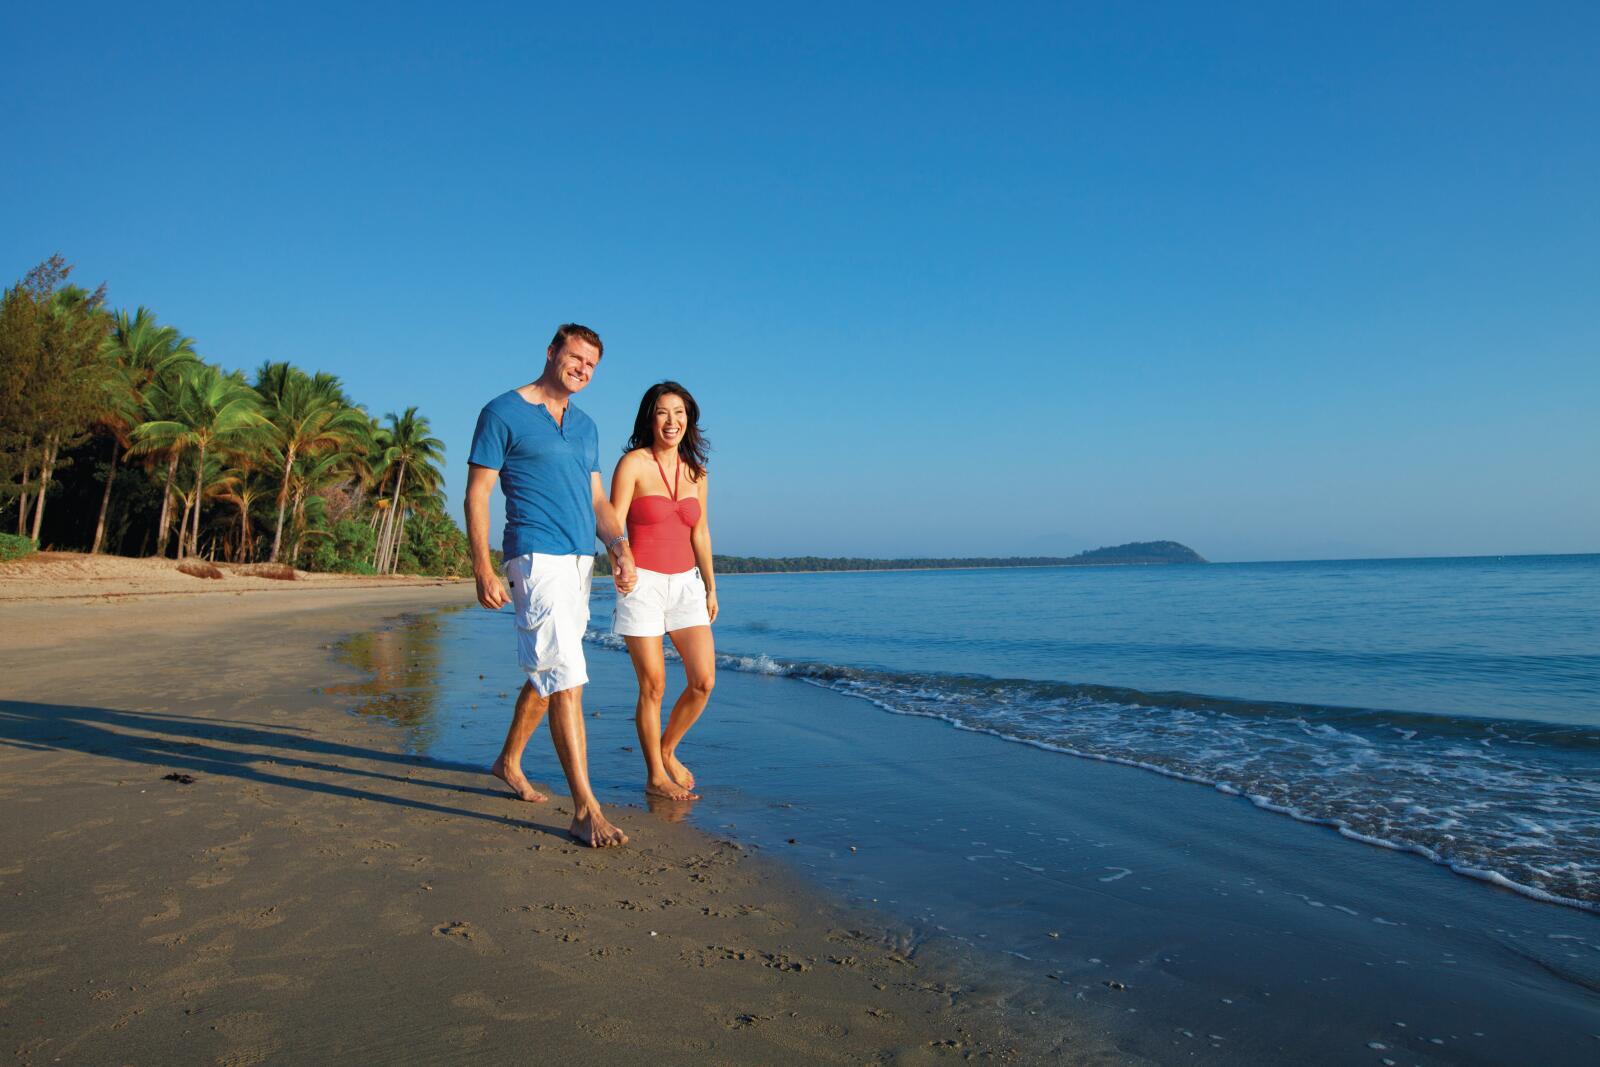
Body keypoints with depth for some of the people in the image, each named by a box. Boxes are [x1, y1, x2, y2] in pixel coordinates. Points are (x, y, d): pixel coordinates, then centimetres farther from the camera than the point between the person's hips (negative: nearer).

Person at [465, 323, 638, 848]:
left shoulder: (585, 426, 18)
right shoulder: (503, 412, -2)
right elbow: (477, 494, -5)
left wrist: (619, 544, 0)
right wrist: (483, 569, -13)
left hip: (580, 560, 8)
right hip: (537, 557, -8)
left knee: (545, 672, 17)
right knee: (565, 679, -14)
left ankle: (509, 762, 37)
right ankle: (585, 810, -13)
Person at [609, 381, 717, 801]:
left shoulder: (695, 471, 10)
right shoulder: (633, 463, -5)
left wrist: (710, 588, 18)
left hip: (686, 584, 5)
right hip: (642, 583, -5)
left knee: (704, 681, -1)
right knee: (653, 686, 0)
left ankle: (667, 751, 24)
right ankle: (655, 777, 16)